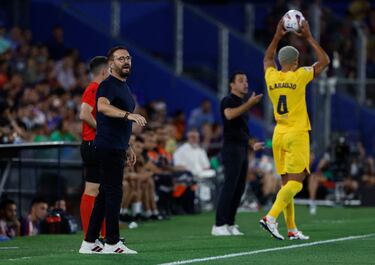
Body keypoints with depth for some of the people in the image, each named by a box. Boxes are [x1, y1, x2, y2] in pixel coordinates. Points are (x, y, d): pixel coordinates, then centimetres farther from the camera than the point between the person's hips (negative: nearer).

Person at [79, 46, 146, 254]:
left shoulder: (124, 87, 20)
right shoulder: (108, 85, -11)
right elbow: (102, 106, -32)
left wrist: (128, 147, 26)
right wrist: (129, 114, -43)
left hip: (117, 147, 10)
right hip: (108, 147, -10)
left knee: (105, 194, 10)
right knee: (114, 192, -7)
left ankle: (90, 242, 13)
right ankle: (112, 242, -3)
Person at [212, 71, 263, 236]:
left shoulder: (242, 103, 20)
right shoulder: (228, 100, -7)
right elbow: (229, 114, -31)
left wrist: (252, 144, 26)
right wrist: (250, 103, -36)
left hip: (242, 150, 9)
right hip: (232, 149, -9)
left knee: (239, 188, 7)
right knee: (230, 187, -12)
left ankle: (229, 224, 11)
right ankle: (219, 225, -12)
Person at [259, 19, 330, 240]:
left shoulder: (272, 77, 3)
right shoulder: (299, 76, -10)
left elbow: (267, 59, 27)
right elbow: (324, 61, 2)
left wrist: (277, 36, 25)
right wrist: (309, 37, 6)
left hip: (279, 135, 6)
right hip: (297, 135, -6)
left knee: (287, 182, 9)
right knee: (295, 182, -9)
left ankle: (292, 229, 7)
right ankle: (271, 217, -26)